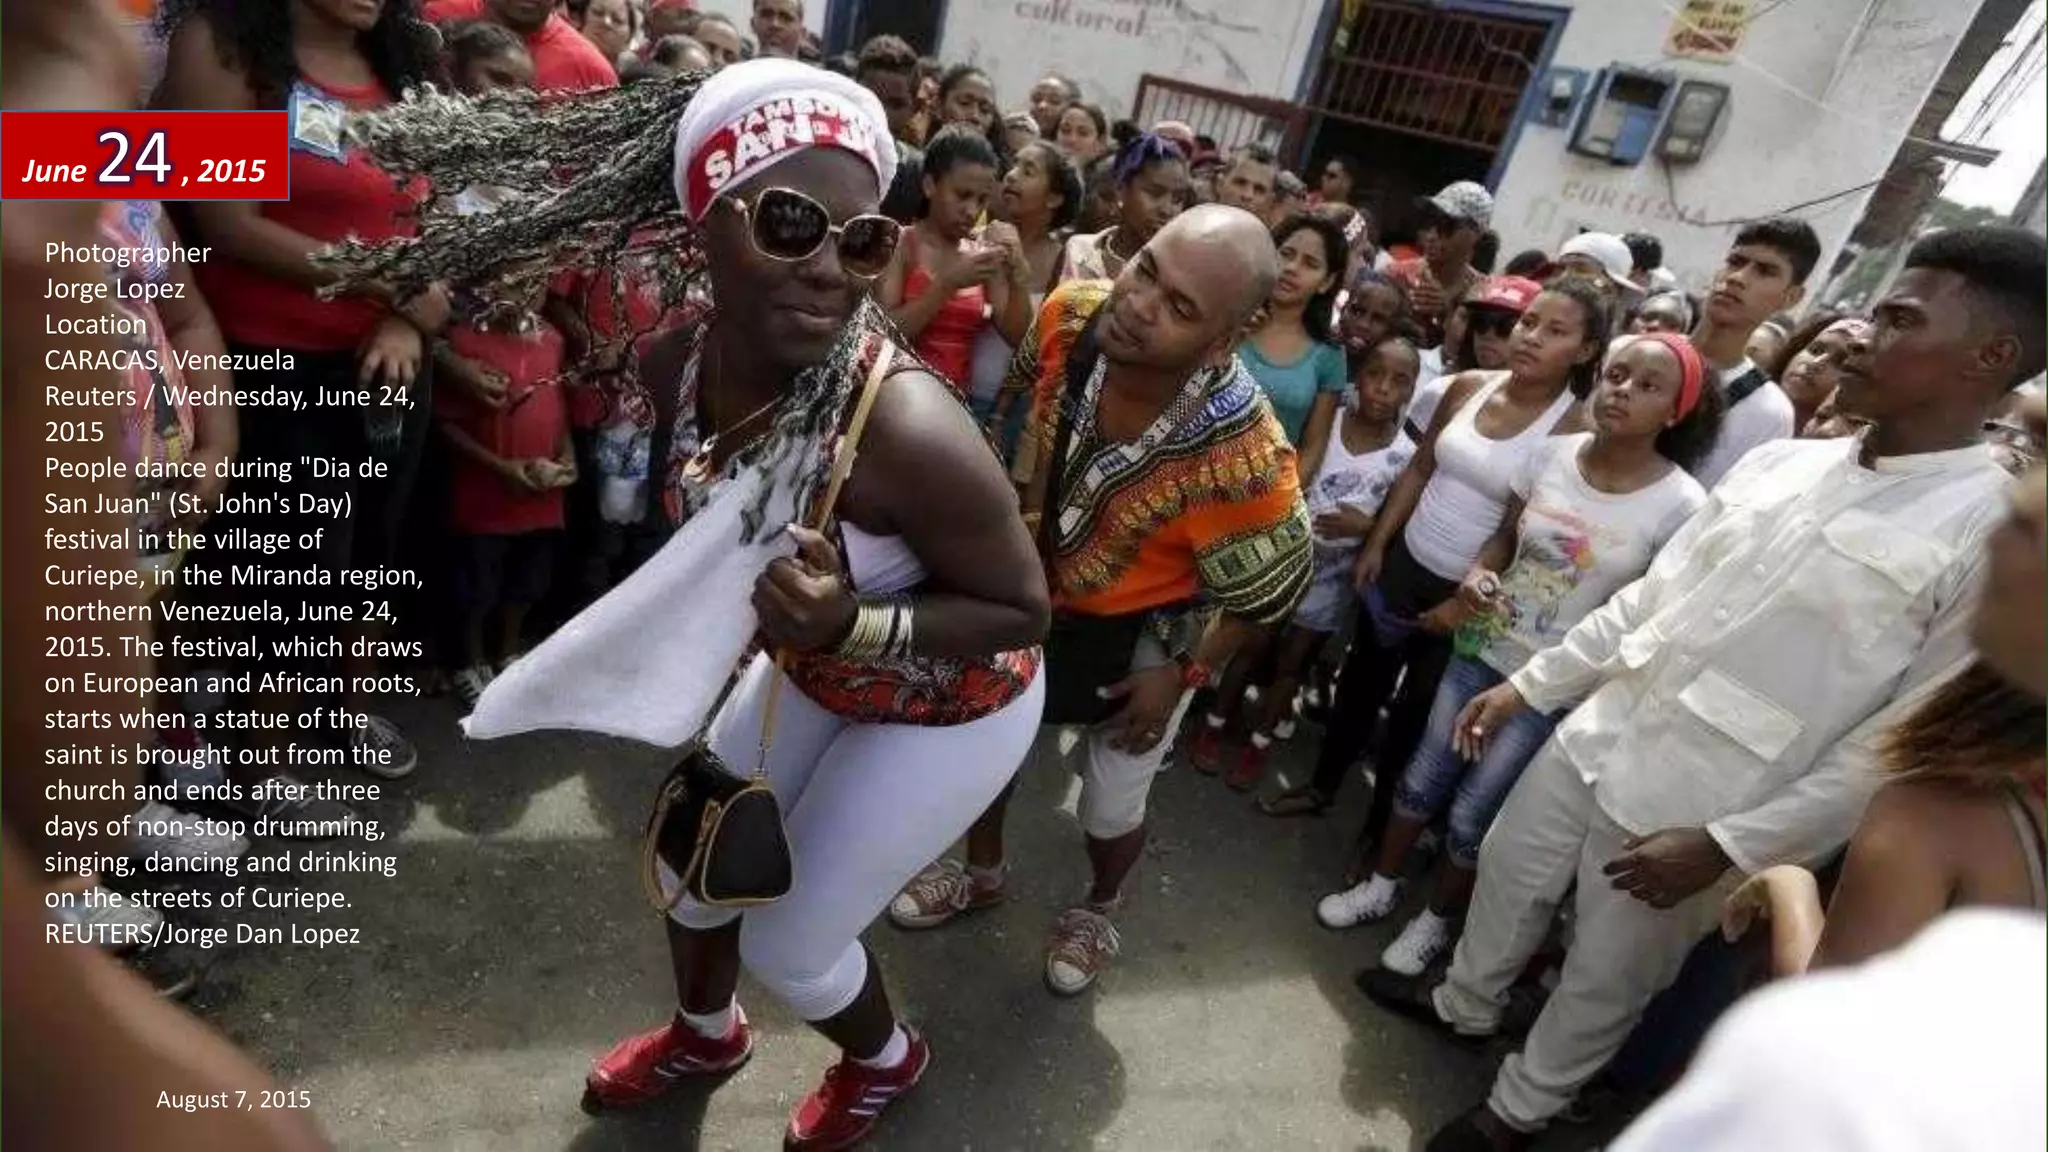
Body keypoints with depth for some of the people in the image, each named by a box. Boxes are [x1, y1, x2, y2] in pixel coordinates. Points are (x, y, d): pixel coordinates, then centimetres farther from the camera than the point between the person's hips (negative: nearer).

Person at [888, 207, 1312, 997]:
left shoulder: (1244, 458, -40)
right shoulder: (1071, 315, -27)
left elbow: (1276, 587, -20)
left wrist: (1185, 673, -12)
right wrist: (1017, 524, 6)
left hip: (1139, 633, -4)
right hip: (1035, 588, 5)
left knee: (1112, 806, 15)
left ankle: (1097, 911, 52)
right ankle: (981, 873, 53)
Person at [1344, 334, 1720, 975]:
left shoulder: (1682, 505, -17)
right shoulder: (1553, 455, -6)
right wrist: (1478, 575, -15)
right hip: (1484, 650, 4)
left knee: (1472, 813, 8)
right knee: (1422, 778, 15)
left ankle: (1437, 922, 35)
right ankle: (1381, 888, 39)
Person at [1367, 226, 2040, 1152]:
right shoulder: (1780, 461, 2)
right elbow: (1652, 592, 8)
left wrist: (1727, 845, -18)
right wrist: (1528, 683, 8)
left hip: (1695, 813, -5)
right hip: (1593, 741, 6)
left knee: (1604, 982, 16)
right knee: (1508, 873, 23)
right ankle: (1466, 1002, 52)